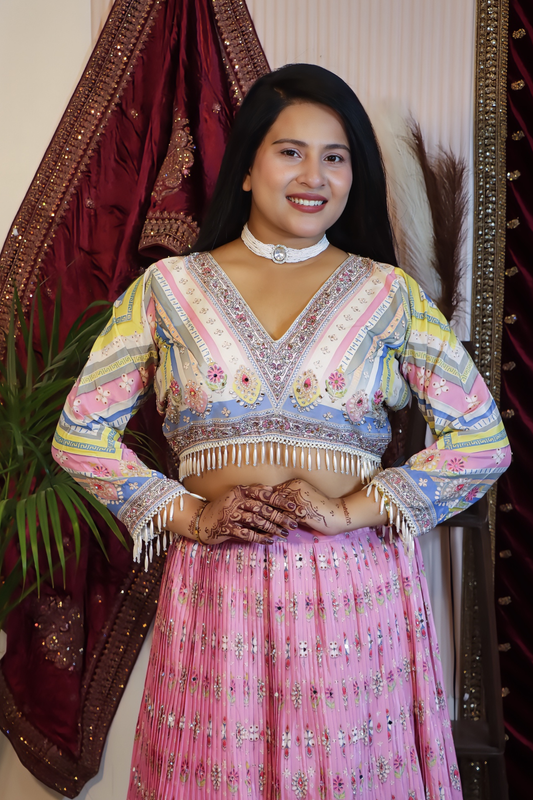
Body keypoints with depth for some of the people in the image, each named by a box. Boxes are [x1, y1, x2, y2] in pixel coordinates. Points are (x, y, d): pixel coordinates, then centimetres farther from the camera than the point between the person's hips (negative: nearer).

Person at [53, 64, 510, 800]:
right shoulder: (168, 287, 5)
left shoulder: (389, 294, 4)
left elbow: (483, 439, 1)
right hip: (219, 596, 0)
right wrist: (186, 516, -7)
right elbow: (80, 431, 5)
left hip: (356, 596, 0)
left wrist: (354, 507, -10)